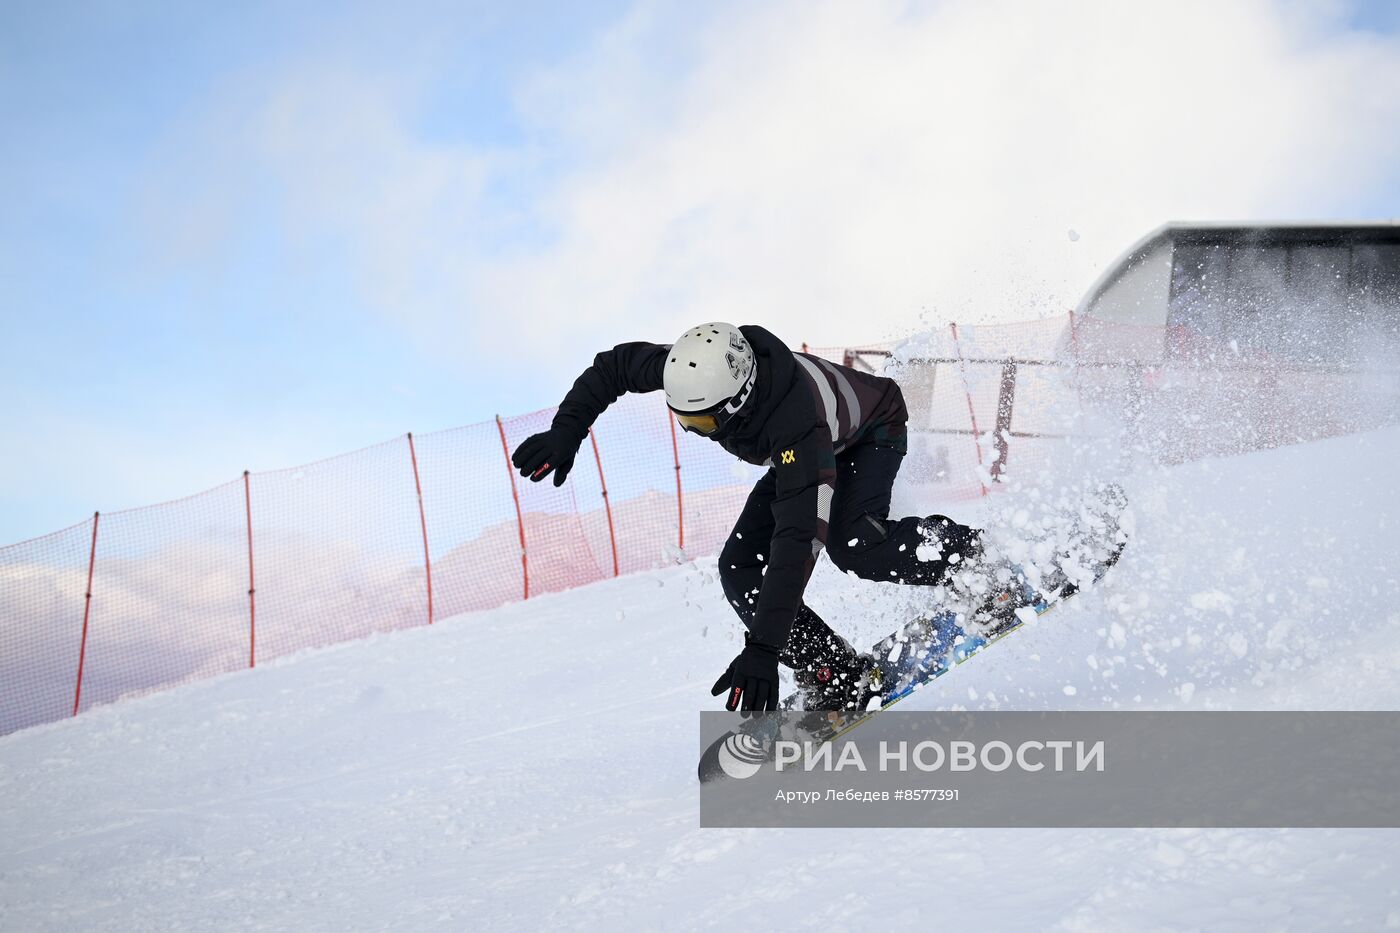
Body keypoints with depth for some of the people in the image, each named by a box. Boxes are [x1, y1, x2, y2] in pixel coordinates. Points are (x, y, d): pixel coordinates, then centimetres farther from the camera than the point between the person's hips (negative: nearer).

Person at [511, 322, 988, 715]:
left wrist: (762, 646, -56)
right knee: (739, 572, -12)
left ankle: (960, 549, -10)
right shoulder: (701, 367, -31)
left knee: (849, 543, -36)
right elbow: (613, 365, -12)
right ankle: (834, 677, -5)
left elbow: (797, 540, -52)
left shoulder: (798, 423, -48)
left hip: (873, 429, -7)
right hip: (798, 453, 7)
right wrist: (566, 429, -24)